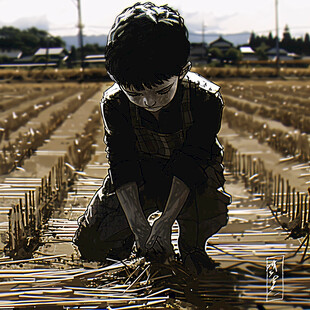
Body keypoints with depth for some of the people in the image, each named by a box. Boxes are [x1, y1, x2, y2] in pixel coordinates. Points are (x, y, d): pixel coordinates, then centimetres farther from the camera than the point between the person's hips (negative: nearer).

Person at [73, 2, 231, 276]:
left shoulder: (206, 98, -28)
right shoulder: (114, 104, -22)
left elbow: (189, 166, -29)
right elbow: (123, 167, -22)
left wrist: (164, 224, -36)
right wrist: (139, 228, -33)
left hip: (190, 180, -2)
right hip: (140, 174, 2)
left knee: (208, 214, -38)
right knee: (90, 244, -9)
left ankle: (192, 247, -2)